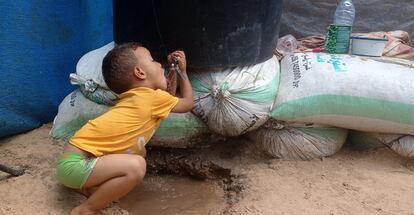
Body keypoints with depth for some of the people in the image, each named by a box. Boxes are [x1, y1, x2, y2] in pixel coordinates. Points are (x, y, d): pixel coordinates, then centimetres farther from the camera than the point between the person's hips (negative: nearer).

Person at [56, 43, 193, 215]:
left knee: (139, 152, 19)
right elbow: (187, 103, 7)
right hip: (76, 163, -9)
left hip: (80, 157, 9)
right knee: (136, 166, -29)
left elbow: (168, 99, 32)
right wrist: (183, 71, 18)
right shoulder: (153, 97, -11)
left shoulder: (136, 97, 15)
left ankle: (91, 186, 13)